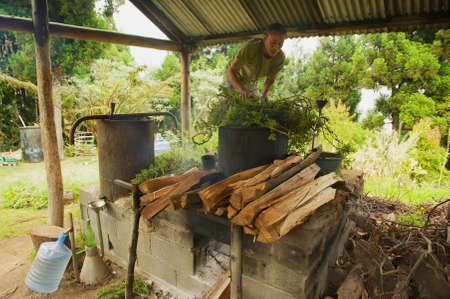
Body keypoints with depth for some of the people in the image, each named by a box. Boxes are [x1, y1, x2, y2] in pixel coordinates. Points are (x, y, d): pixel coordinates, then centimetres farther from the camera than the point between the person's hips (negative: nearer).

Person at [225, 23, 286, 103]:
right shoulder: (250, 46, -36)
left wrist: (264, 95, -30)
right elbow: (231, 71, -38)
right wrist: (243, 90, -55)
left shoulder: (280, 58, -23)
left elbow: (270, 79, -9)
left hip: (251, 83, 4)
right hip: (233, 80, -4)